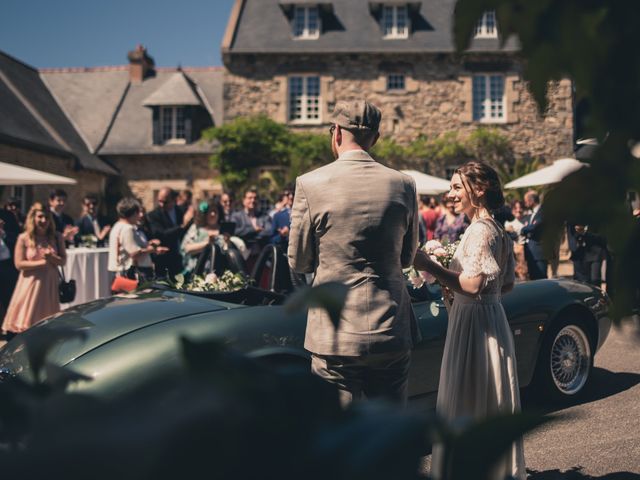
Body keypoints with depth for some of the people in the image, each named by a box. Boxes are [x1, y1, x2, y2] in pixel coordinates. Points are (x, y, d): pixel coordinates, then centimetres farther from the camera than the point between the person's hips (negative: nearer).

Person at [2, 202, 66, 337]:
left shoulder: (57, 237, 3)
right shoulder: (24, 238, -4)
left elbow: (62, 261, 4)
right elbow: (19, 264, -7)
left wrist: (51, 257, -17)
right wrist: (42, 262, -14)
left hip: (50, 284, 2)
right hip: (30, 284, -2)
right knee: (26, 322, -1)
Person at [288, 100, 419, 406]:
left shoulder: (310, 184, -8)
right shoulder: (403, 185, 0)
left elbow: (298, 262, 0)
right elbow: (407, 257, 11)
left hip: (335, 334, -3)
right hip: (392, 334, 3)